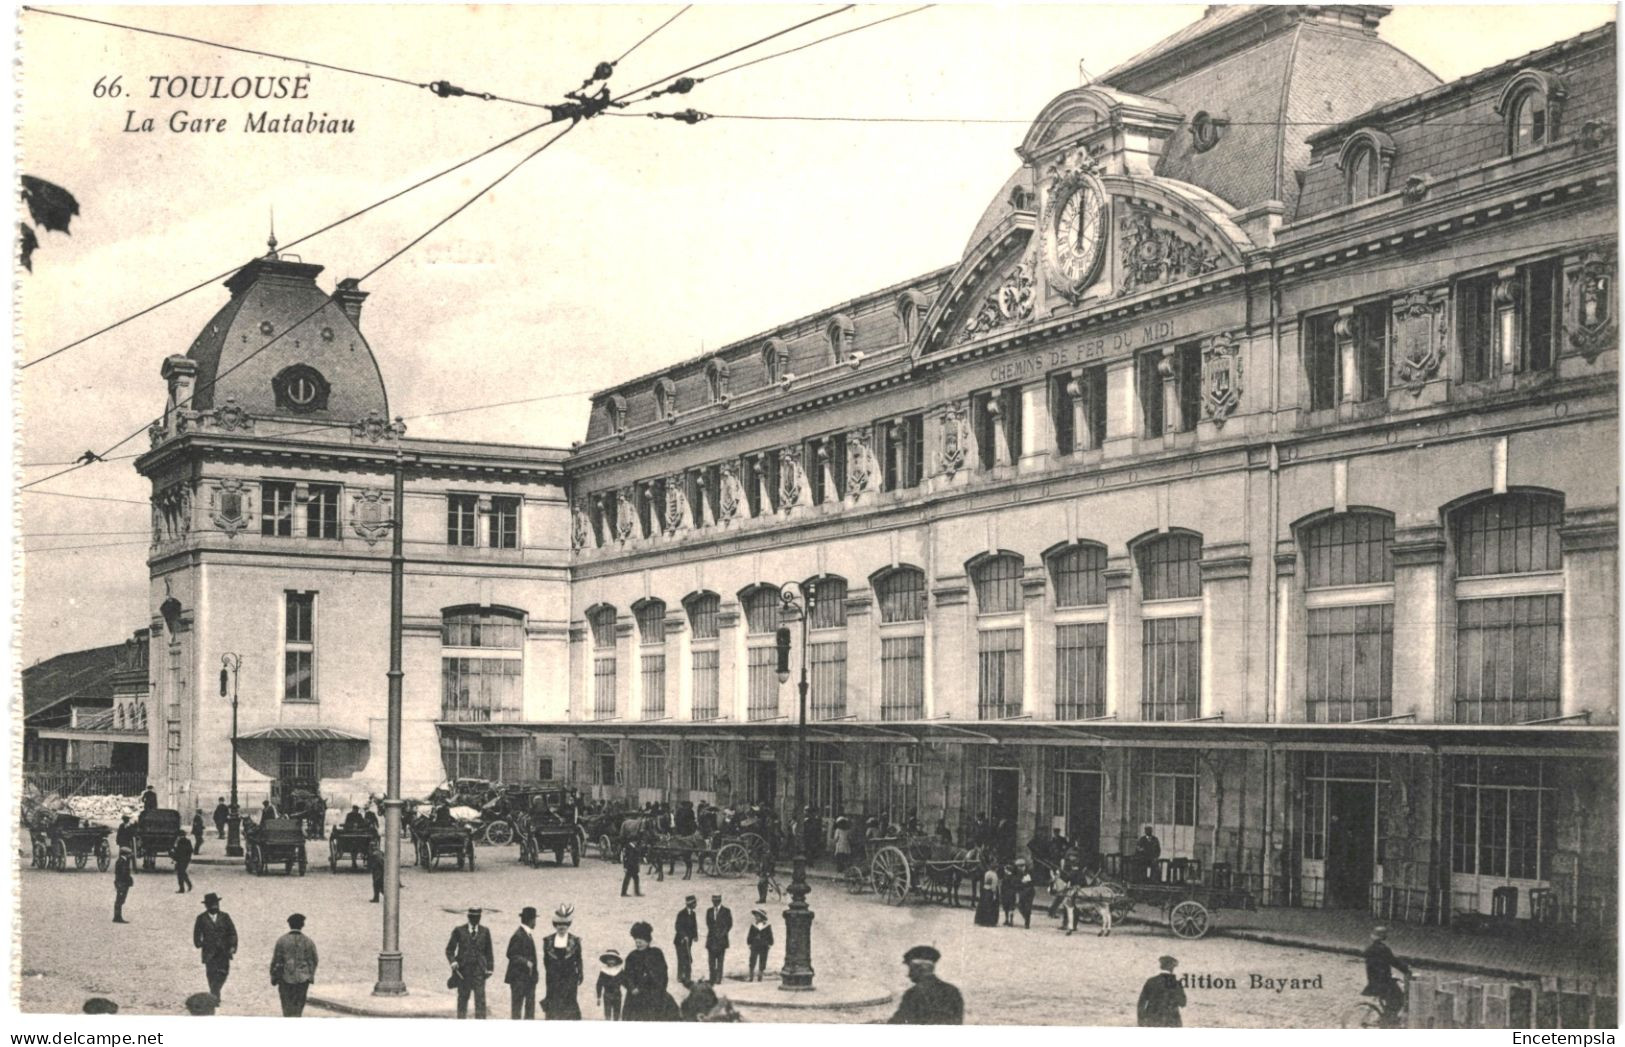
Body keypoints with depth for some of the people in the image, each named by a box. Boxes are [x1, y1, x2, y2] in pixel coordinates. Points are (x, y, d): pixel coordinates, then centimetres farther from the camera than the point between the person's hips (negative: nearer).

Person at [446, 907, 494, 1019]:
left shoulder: (485, 931, 7)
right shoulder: (459, 930, 2)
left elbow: (488, 951, 12)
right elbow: (449, 949, 5)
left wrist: (489, 968, 6)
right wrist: (453, 962, -12)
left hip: (479, 969, 0)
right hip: (463, 970, 0)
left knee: (480, 999, -8)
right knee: (462, 998, 6)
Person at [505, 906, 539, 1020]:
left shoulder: (528, 935, 13)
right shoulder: (518, 935, -16)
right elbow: (511, 955, -18)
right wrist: (526, 962, -25)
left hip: (529, 977, 9)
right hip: (519, 977, -9)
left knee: (530, 1006, 10)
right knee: (517, 1006, -3)